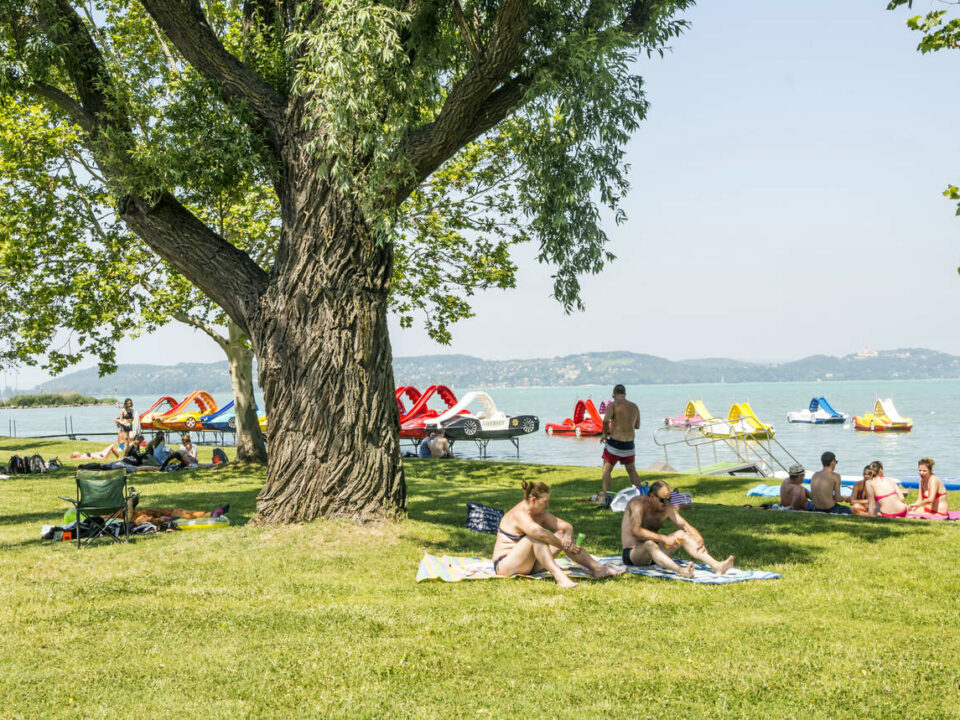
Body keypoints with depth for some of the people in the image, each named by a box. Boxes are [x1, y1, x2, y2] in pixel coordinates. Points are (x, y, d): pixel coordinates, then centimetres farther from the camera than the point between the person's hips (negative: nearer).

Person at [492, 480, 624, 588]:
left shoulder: (540, 514, 8)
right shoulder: (519, 514, -21)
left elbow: (566, 526, 6)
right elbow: (538, 532, -39)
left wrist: (567, 534, -18)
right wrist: (562, 545, -29)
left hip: (529, 564, 9)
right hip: (505, 566, -9)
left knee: (563, 534, -1)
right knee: (535, 537, -33)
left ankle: (597, 568, -6)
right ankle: (559, 576, -46)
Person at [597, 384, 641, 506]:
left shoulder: (613, 405, -8)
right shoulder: (634, 406, 8)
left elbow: (606, 420, -26)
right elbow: (637, 426, 18)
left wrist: (604, 433, -10)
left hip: (614, 443, -4)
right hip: (629, 444, 4)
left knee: (606, 471, 5)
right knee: (632, 471, 21)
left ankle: (603, 498, -4)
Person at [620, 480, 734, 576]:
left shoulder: (667, 508, 3)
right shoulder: (638, 503, -18)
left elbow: (685, 526, -1)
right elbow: (635, 530, -33)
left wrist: (699, 538, -23)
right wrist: (664, 538, -39)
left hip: (653, 554, 7)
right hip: (632, 554, -6)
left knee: (682, 534, -12)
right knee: (649, 544, -40)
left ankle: (716, 566, -27)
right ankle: (681, 571, -65)